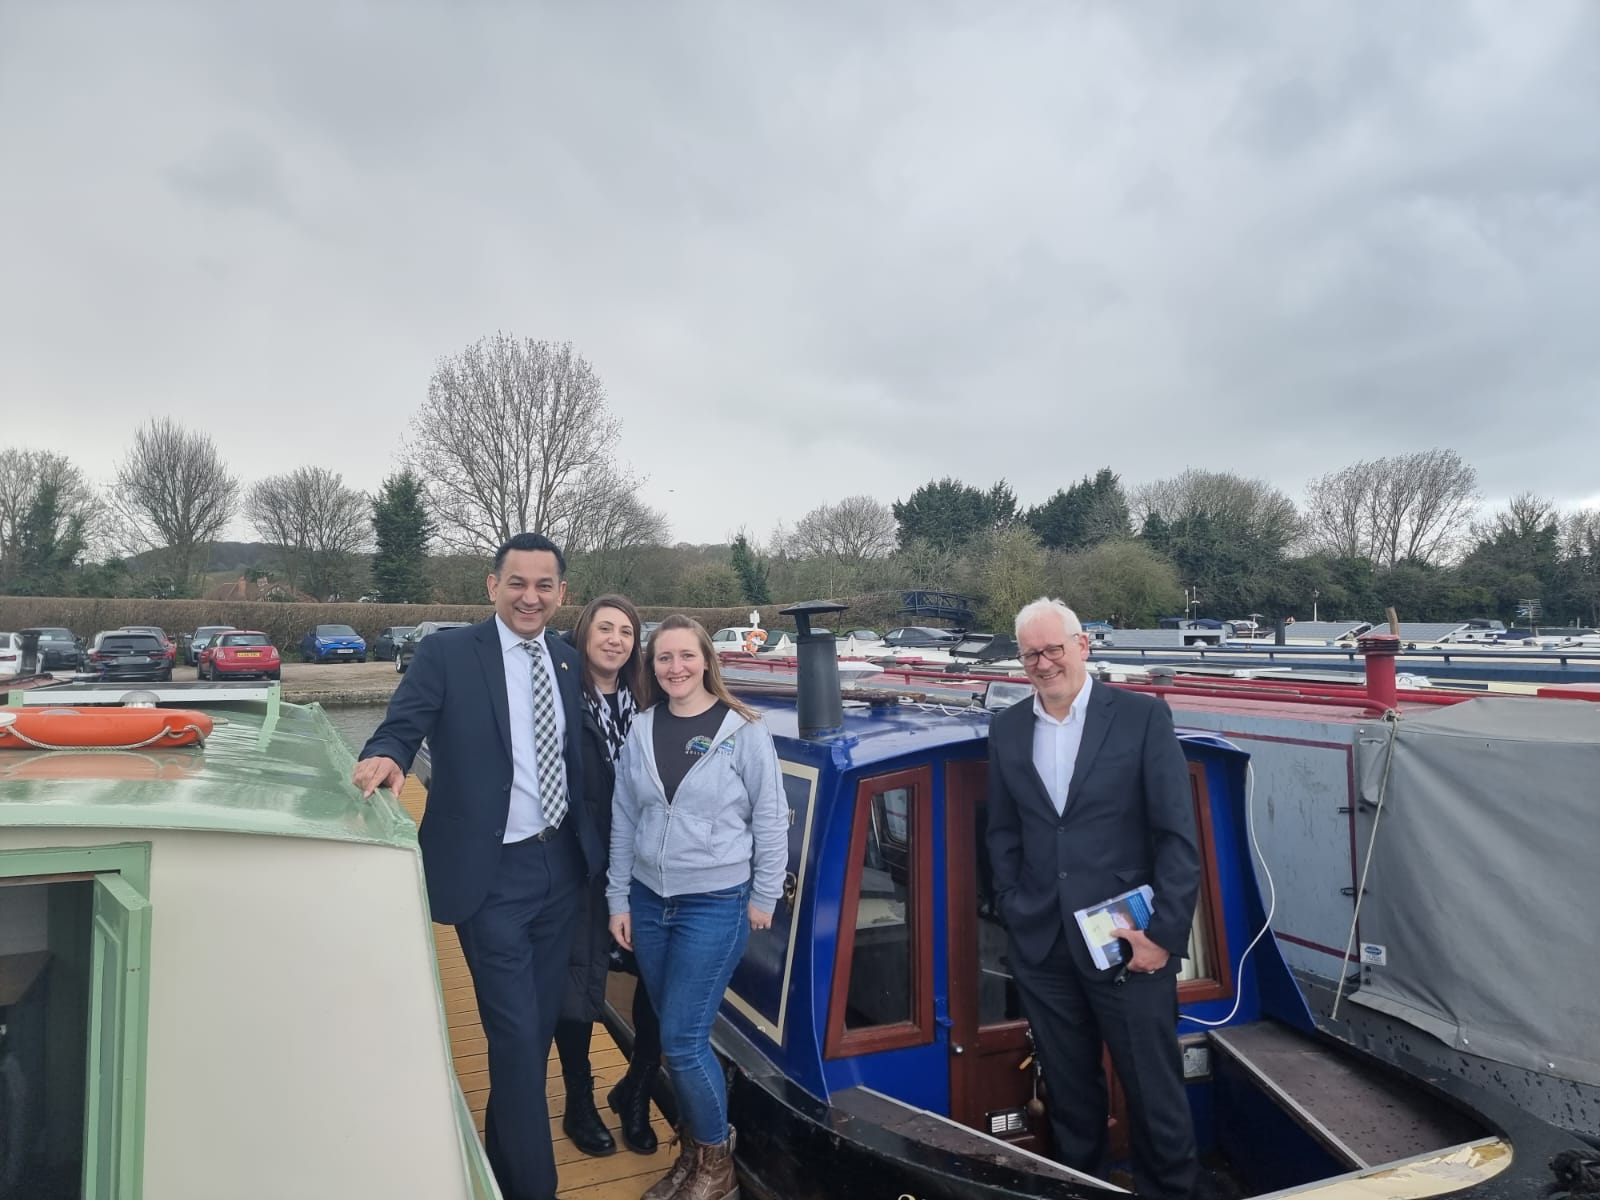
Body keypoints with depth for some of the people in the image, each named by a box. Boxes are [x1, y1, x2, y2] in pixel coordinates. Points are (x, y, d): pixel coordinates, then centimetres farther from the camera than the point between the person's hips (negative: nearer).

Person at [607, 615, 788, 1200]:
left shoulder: (743, 730, -10)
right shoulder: (641, 730, 1)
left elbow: (771, 819, -5)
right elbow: (623, 819, 6)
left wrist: (763, 898, -3)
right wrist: (618, 899, 7)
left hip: (715, 904, -4)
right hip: (648, 901, 5)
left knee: (682, 1039, -3)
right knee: (674, 1033, 13)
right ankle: (692, 1150, 34)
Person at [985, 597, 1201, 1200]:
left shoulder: (1142, 715, -7)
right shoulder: (1006, 729, 5)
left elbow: (1178, 834, -7)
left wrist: (1165, 933, -10)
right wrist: (1013, 909, 3)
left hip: (1129, 940, -3)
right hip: (1040, 944, 3)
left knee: (1153, 1087, 9)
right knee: (1068, 1088, 17)